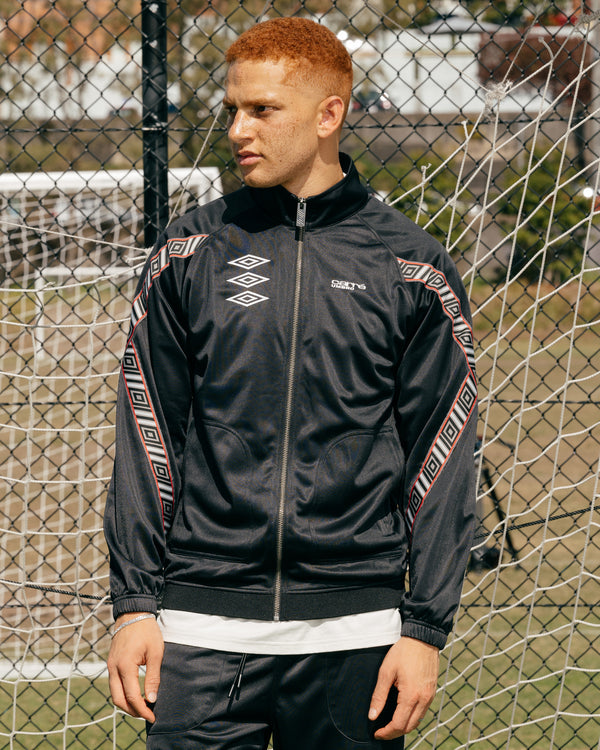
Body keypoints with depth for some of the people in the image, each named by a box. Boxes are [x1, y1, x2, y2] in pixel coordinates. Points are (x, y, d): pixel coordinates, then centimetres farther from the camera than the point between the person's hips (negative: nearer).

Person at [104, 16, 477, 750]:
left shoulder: (411, 269, 2)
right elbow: (145, 439, 7)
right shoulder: (189, 252, 6)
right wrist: (134, 603, 1)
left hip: (352, 632, -1)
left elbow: (441, 460, 3)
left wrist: (425, 629, -3)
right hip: (201, 631, 1)